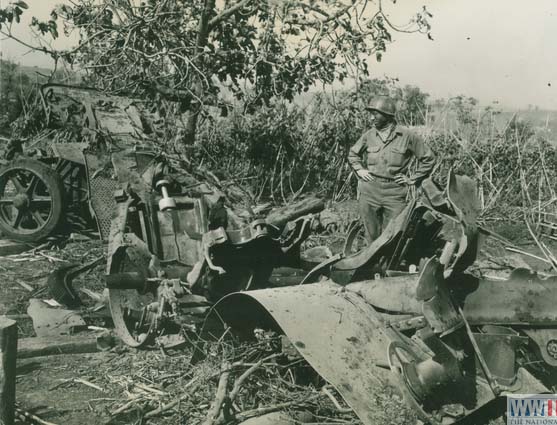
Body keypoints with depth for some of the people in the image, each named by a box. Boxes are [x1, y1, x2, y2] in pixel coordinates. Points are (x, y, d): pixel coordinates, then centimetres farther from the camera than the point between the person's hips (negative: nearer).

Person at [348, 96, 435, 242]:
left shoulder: (407, 136, -2)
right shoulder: (369, 135, 6)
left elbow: (428, 158, 6)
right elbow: (353, 154, 24)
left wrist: (414, 179, 3)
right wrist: (359, 170, 9)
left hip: (395, 192, -2)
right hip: (369, 190, 2)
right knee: (372, 235, 8)